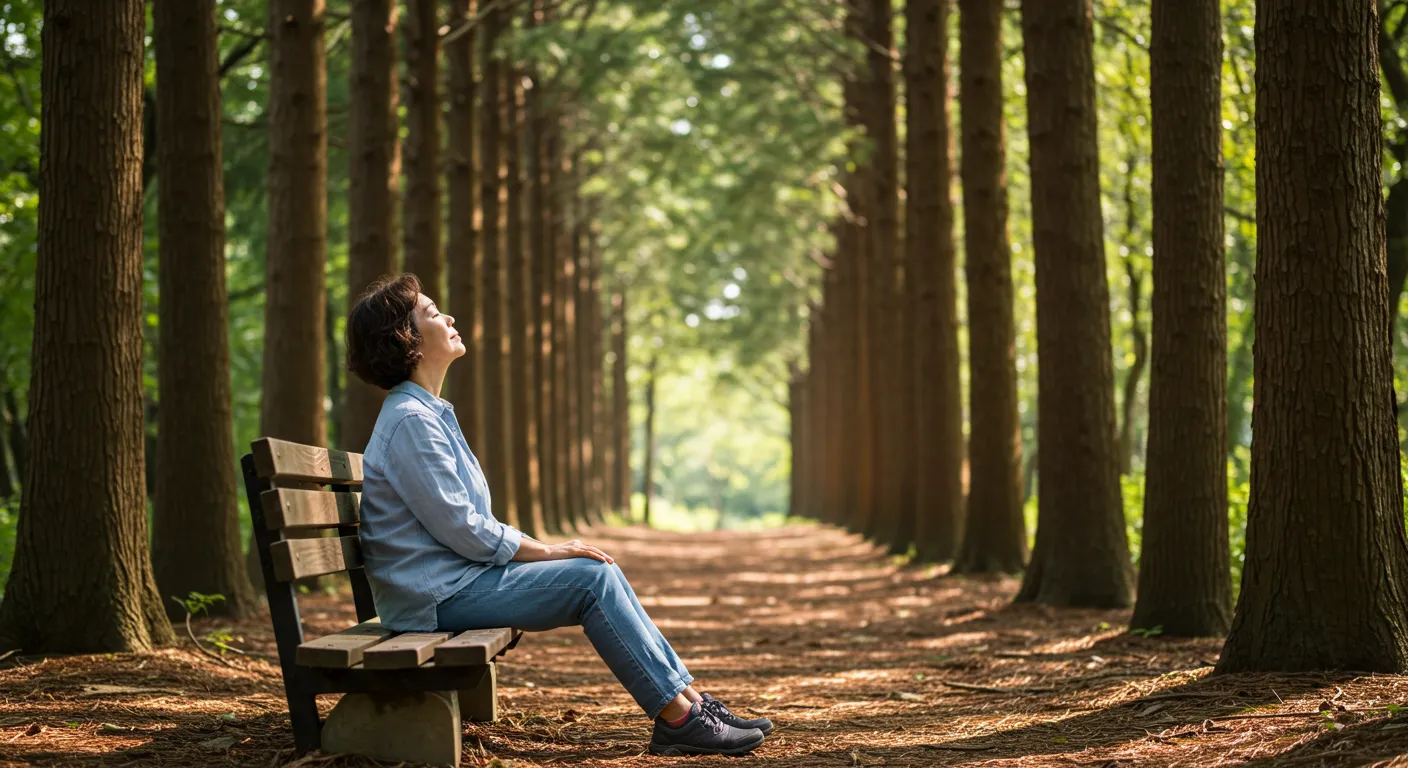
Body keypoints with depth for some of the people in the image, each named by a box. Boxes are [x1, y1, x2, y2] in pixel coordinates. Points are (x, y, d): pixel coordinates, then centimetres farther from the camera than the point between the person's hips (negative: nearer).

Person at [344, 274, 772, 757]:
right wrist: (547, 551, -10)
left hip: (453, 578, 10)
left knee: (602, 571, 2)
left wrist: (540, 553, 7)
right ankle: (678, 720, -13)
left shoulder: (429, 414, 17)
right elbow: (463, 531, -19)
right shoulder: (410, 420, -17)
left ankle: (691, 701, 0)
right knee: (592, 577, -16)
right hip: (437, 595, -10)